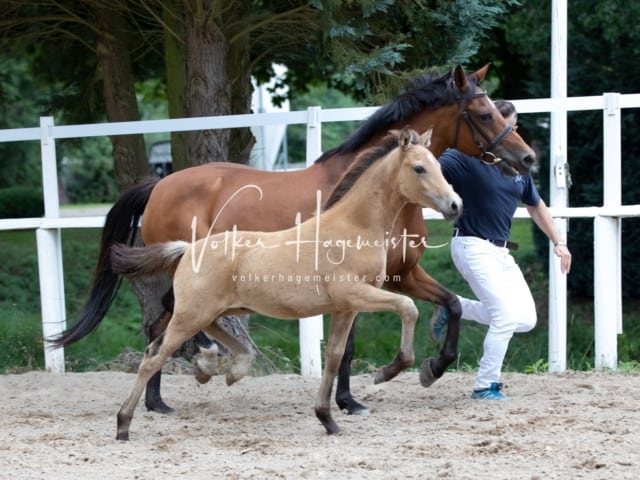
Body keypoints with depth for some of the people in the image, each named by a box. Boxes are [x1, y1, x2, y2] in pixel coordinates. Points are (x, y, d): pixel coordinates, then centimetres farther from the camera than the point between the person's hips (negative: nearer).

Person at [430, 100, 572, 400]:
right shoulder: (467, 158, -12)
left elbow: (536, 206, 22)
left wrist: (558, 242, 18)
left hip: (501, 251, 8)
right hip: (473, 247, -8)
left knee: (526, 320, 2)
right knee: (508, 315, -15)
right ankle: (485, 386, 0)